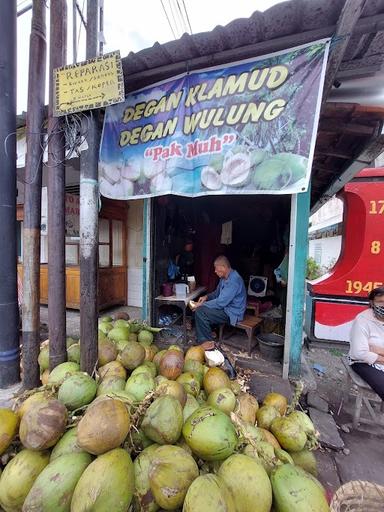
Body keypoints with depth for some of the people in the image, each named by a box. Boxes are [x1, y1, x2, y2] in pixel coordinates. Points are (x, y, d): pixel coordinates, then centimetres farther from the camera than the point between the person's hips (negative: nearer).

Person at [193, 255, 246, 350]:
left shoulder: (233, 280, -26)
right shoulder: (224, 277, 5)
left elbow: (220, 303, -29)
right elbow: (217, 293, 20)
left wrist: (202, 305, -19)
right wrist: (206, 297, 0)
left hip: (232, 313, -10)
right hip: (225, 307, 10)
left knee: (200, 311, -20)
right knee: (199, 308, 8)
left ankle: (207, 341, -5)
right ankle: (209, 331, 14)